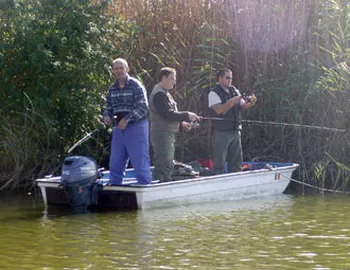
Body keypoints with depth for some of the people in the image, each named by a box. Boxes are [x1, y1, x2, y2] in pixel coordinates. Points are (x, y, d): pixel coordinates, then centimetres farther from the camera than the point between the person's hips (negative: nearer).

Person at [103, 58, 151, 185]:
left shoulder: (136, 86, -9)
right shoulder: (112, 89, 11)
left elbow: (143, 108, -16)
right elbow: (107, 106, 17)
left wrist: (127, 119, -24)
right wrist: (107, 116, -6)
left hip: (136, 128, -6)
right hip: (118, 128, 6)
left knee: (140, 162, -5)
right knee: (115, 163, 9)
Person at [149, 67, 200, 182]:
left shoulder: (165, 93, 20)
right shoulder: (159, 94, -15)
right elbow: (168, 114, -23)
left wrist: (181, 122, 12)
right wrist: (187, 115, -19)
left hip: (168, 134, 11)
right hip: (162, 133, -11)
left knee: (168, 165, 14)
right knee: (163, 165, -14)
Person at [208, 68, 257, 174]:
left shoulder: (234, 91, 14)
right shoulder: (214, 93, -6)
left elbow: (243, 106, 12)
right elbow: (219, 110, -19)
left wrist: (251, 103, -9)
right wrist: (232, 101, -27)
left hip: (235, 131, 7)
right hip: (221, 132, -7)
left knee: (236, 161, 10)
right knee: (219, 162, -3)